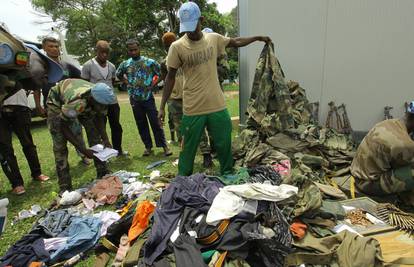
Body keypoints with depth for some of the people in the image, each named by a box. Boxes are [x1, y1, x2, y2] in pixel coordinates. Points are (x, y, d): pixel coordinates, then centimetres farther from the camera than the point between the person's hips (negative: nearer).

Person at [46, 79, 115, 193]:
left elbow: (98, 118, -10)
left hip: (85, 104, 5)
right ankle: (64, 187, -6)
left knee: (95, 137, -5)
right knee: (60, 146, -13)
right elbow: (64, 127, -30)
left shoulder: (99, 99, -28)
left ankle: (103, 175, 6)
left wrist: (105, 140, -22)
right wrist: (84, 150, -32)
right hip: (57, 102, -5)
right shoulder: (76, 103, -44)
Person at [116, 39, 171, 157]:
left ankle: (164, 146, 7)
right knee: (141, 124, 9)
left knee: (155, 123, -3)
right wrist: (127, 83, 7)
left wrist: (153, 85, -6)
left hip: (148, 97, -3)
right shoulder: (125, 64, 5)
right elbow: (118, 74, 22)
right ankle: (148, 146, 21)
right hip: (135, 99, 3)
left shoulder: (150, 62, -5)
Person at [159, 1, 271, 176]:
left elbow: (235, 42, 22)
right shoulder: (177, 47, -7)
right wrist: (162, 106, -3)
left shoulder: (214, 39, 3)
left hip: (217, 106, 3)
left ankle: (228, 176, 35)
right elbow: (170, 77, -1)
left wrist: (258, 38, 25)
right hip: (192, 109, -3)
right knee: (188, 149, 8)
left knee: (224, 144, 15)